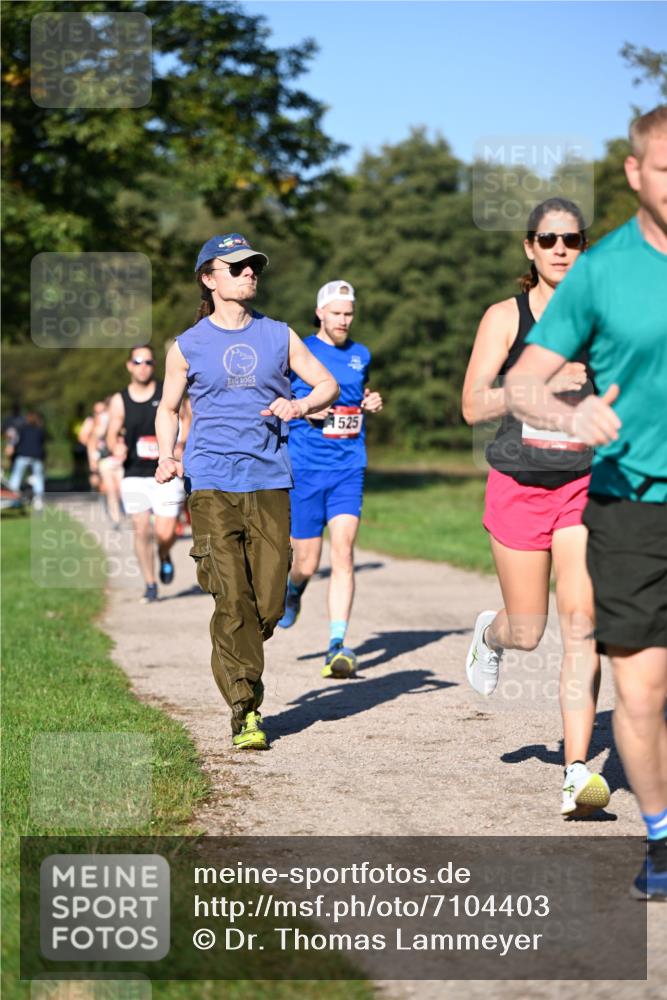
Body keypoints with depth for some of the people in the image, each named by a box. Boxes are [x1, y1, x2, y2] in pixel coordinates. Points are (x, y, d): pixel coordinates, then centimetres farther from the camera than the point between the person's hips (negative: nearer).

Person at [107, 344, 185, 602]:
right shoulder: (119, 401, 4)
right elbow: (112, 435, 7)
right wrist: (116, 447, -16)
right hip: (134, 476, 1)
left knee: (166, 533, -7)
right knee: (142, 531, -3)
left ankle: (164, 557, 29)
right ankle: (150, 585, 12)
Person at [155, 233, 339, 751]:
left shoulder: (279, 336, 11)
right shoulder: (188, 346, 8)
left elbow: (328, 385, 16)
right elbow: (168, 407, 19)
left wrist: (299, 405, -6)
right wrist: (167, 457, 1)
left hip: (270, 480, 2)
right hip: (212, 483, -2)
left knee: (269, 602, -1)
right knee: (232, 599, -11)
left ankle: (238, 664, 30)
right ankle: (244, 710, -5)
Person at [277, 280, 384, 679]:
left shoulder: (361, 355, 12)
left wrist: (372, 403, 7)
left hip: (348, 469, 2)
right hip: (305, 469, -2)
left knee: (343, 551, -15)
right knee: (307, 563, 3)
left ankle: (338, 645, -17)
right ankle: (293, 588, 41)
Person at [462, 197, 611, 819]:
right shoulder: (505, 317, -1)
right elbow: (473, 406, -11)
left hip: (585, 487, 1)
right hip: (518, 488, -1)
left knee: (581, 624, -12)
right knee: (527, 633, 7)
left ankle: (577, 774, -12)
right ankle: (489, 634, 46)